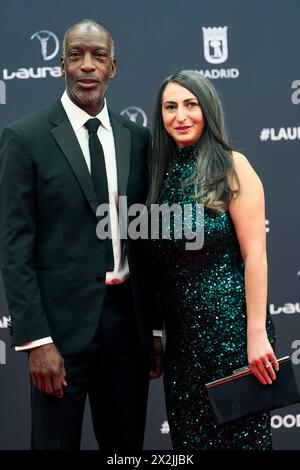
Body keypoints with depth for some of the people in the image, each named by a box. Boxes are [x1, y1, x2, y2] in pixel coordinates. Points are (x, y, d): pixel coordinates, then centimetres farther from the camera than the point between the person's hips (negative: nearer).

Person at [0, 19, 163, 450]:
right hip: (61, 321, -4)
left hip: (128, 318, 4)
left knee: (126, 444, 14)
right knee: (56, 440, 7)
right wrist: (35, 339, -14)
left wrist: (156, 326, 10)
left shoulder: (137, 138, 8)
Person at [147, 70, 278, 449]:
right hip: (181, 334, 5)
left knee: (240, 433, 4)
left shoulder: (231, 166, -6)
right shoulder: (163, 173, 9)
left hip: (231, 325, -5)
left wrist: (257, 334, -16)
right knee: (188, 435, 12)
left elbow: (254, 254, -11)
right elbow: (160, 262, 12)